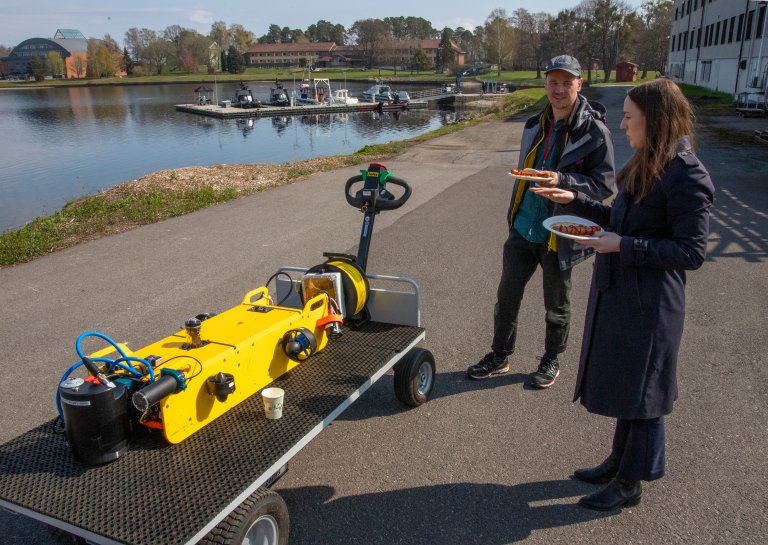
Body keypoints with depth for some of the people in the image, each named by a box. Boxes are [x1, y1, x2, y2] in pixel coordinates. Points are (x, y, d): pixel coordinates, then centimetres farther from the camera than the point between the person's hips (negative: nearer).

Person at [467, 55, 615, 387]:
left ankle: (552, 361, 33)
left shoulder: (595, 132, -12)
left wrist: (562, 181, -29)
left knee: (557, 305, 12)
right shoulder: (536, 125, 7)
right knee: (506, 295, 11)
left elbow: (604, 185, -13)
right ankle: (499, 357, 28)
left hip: (558, 235, -5)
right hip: (523, 229, 6)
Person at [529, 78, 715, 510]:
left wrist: (623, 245, -23)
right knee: (621, 385, 20)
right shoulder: (646, 166, 8)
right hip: (616, 293, 9)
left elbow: (692, 253, -20)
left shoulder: (686, 178, -20)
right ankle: (620, 461, 38)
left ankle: (631, 483, 24)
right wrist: (575, 201, 10)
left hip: (649, 306, -9)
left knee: (641, 391, 6)